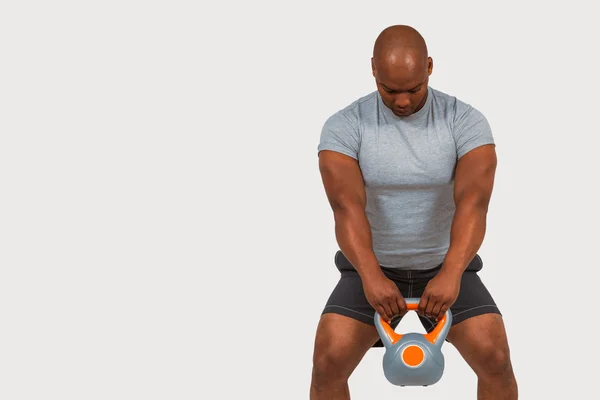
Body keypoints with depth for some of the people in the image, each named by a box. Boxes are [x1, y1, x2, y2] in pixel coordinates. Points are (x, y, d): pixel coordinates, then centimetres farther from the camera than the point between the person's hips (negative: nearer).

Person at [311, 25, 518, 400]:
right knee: (329, 361, -23)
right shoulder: (344, 127, -14)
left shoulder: (467, 122, -14)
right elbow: (347, 207, -28)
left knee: (496, 359, -22)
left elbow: (473, 202, -29)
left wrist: (451, 274, -46)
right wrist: (371, 276, -46)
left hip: (445, 269, 0)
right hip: (373, 270, 0)